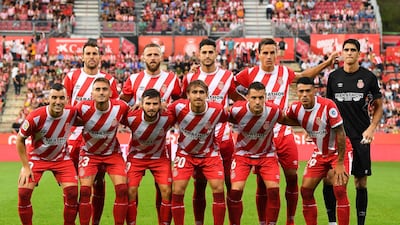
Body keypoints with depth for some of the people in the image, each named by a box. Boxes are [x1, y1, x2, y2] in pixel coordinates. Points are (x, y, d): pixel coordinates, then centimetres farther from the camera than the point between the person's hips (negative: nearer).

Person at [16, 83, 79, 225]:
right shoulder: (35, 117, -27)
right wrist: (26, 167, -14)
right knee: (23, 193, -14)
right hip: (36, 157, -2)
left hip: (61, 158, 2)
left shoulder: (72, 113, -20)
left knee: (72, 192, -13)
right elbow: (20, 140, -13)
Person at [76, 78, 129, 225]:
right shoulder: (83, 108, -23)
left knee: (122, 189, -11)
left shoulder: (121, 107, -19)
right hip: (89, 153, -1)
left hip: (113, 153, 1)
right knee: (85, 191, -12)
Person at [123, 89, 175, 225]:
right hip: (136, 156, 0)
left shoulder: (167, 118, -25)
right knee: (131, 191, -10)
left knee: (166, 191, -10)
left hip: (159, 157, 1)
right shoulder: (131, 118, -27)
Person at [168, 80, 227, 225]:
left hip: (209, 153, 0)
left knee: (218, 189, -10)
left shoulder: (217, 110, -21)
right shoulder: (178, 107, -23)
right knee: (178, 191, -9)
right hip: (185, 153, 0)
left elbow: (228, 119, 1)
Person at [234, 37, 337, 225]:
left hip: (283, 133, 2)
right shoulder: (250, 74, -3)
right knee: (262, 181, 1)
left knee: (292, 176, 1)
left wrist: (327, 62, 20)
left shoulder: (285, 73, 4)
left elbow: (305, 75, 23)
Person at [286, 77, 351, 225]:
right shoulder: (295, 108, -11)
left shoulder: (327, 105, -26)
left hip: (339, 151, -6)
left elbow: (340, 134, -23)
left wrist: (340, 163, -21)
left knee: (339, 190, -19)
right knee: (306, 190, 0)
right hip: (319, 153, 6)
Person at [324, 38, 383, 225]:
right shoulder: (334, 77, 6)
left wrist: (371, 128, -7)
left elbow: (378, 107, 7)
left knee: (361, 183, 2)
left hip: (360, 137, -1)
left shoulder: (368, 77, 1)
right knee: (329, 180, -3)